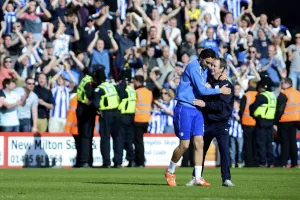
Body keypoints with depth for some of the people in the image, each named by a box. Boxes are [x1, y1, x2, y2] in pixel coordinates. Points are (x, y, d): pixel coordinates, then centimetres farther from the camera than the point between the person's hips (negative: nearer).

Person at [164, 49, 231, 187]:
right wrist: (220, 91, -9)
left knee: (199, 143, -2)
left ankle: (198, 178, -2)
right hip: (185, 108, -8)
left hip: (197, 110, 8)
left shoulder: (205, 70, 13)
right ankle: (170, 172, 16)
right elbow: (201, 90, -18)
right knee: (184, 145, -5)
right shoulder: (193, 67, -14)